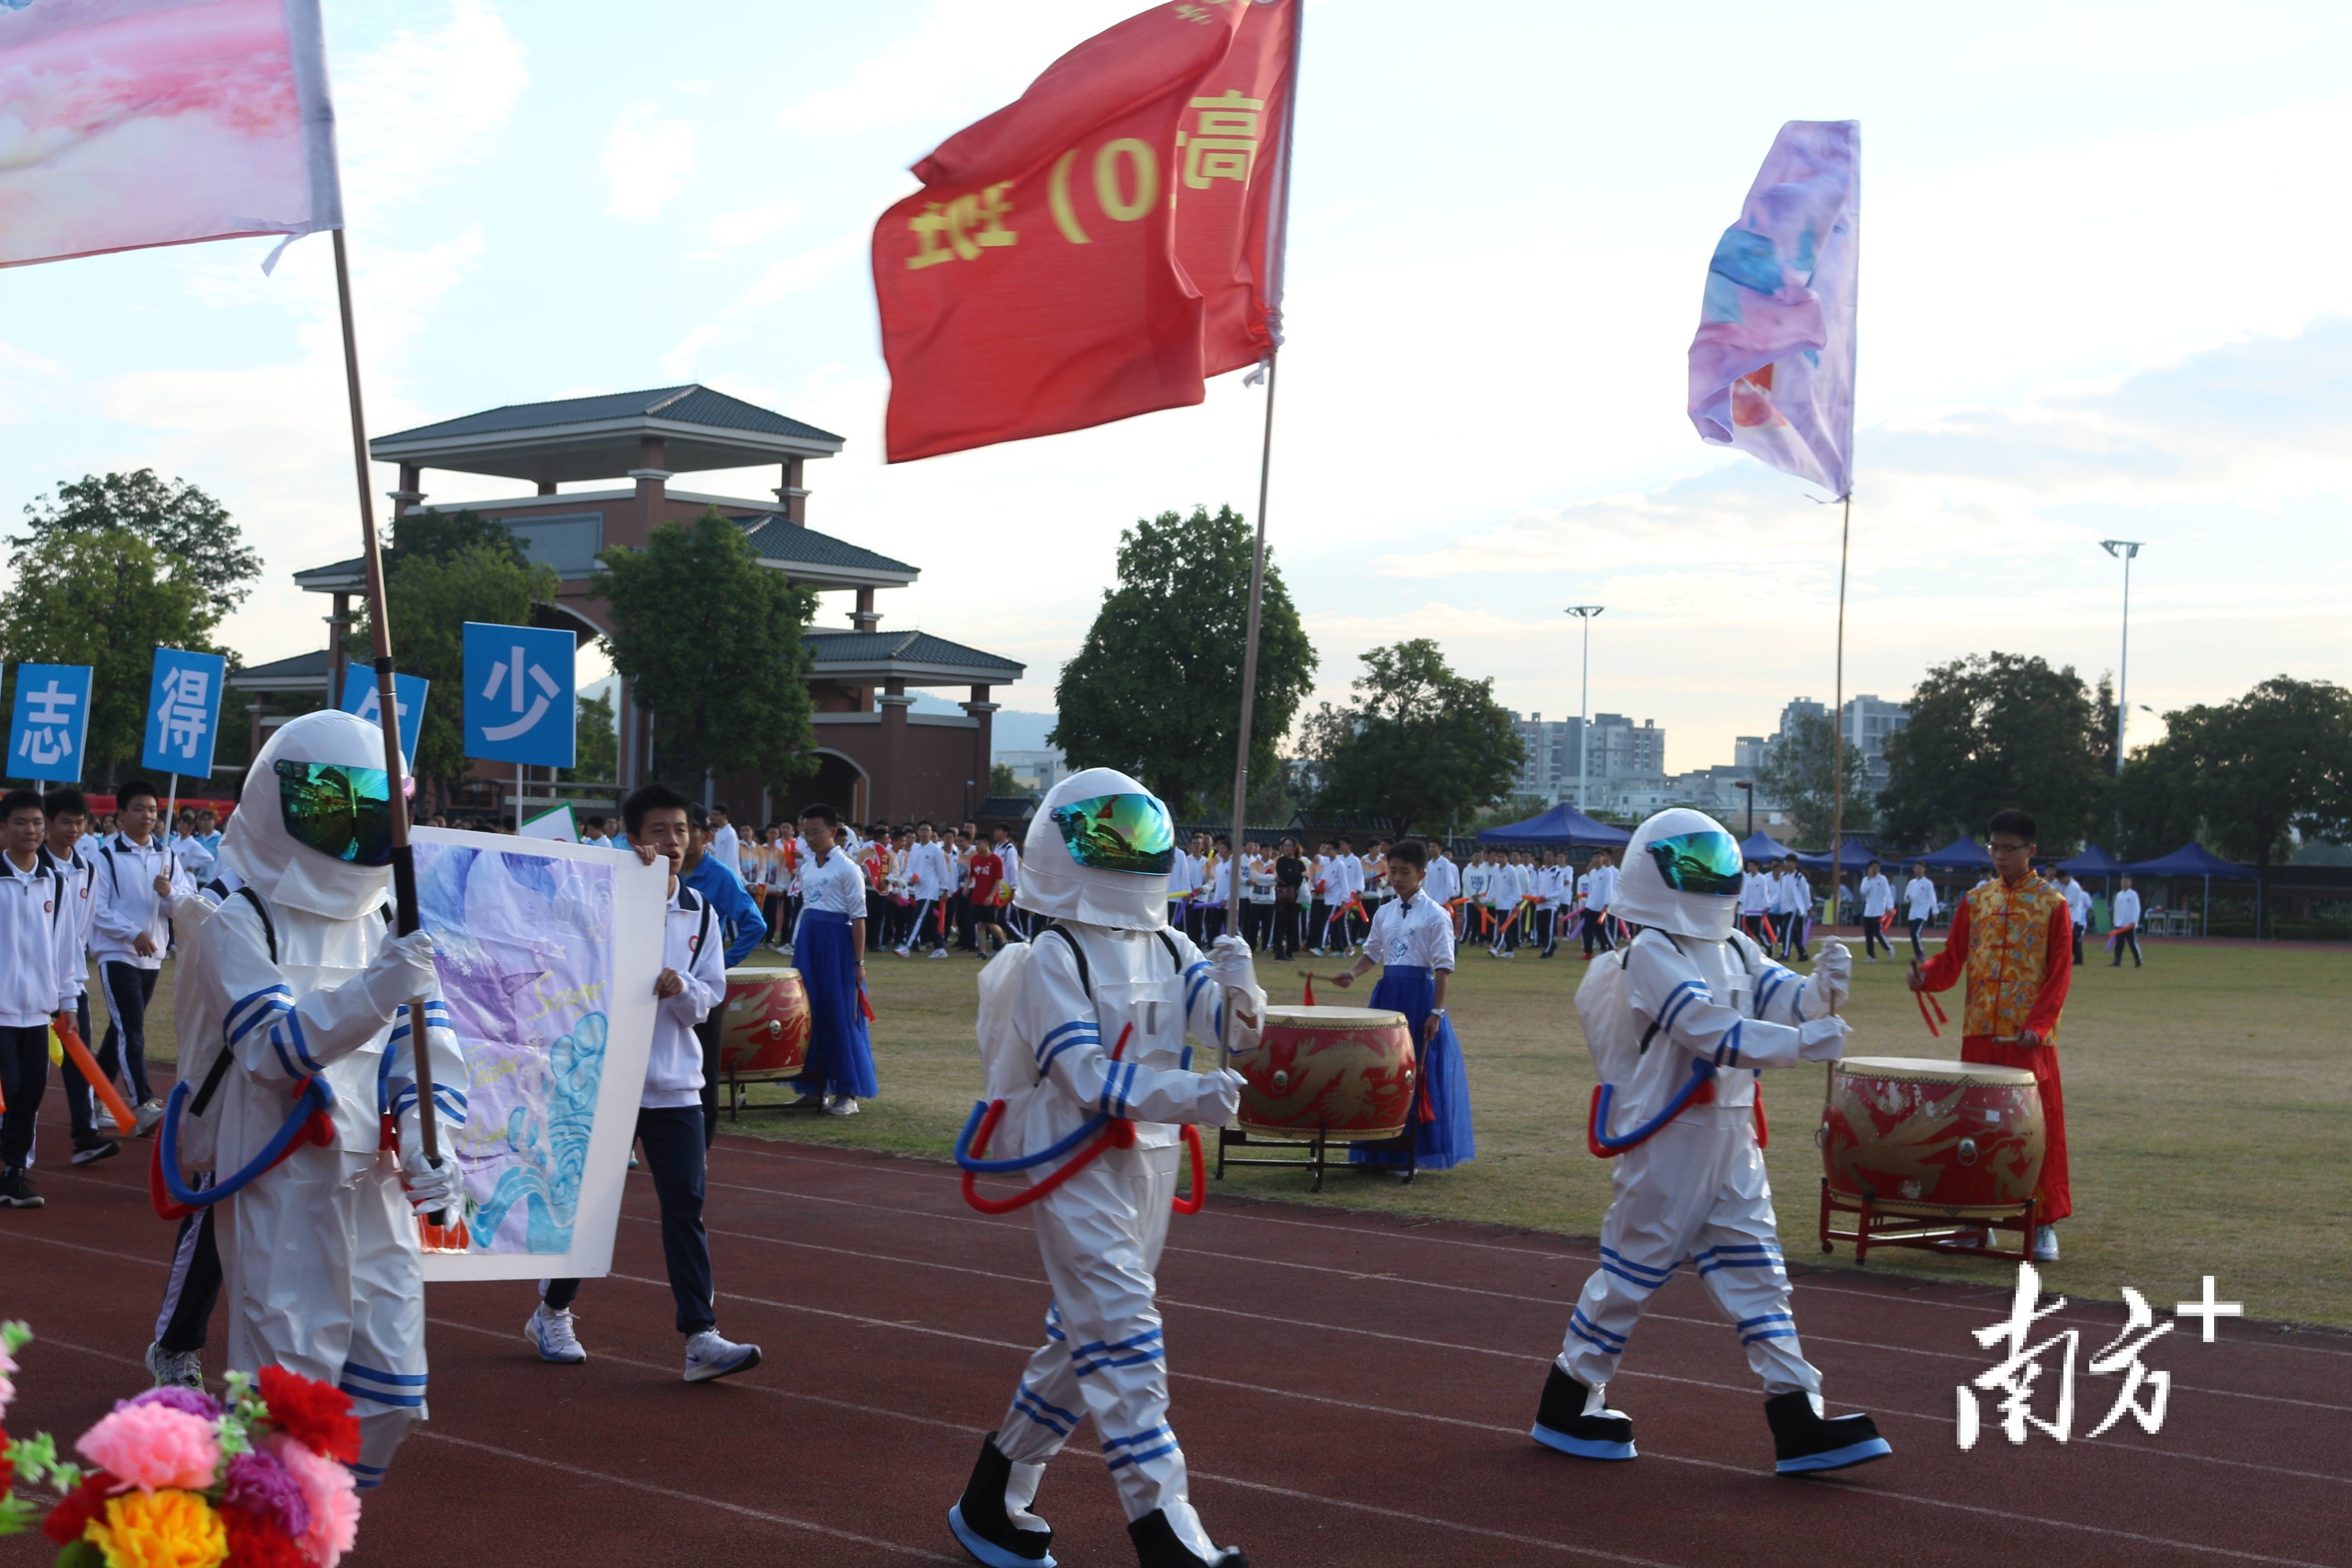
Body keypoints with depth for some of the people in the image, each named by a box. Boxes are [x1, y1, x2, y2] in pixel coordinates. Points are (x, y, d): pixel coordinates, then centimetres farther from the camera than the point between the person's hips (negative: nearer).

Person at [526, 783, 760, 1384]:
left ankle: (702, 1338, -5)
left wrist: (682, 988, -16)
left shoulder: (700, 911, 7)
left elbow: (710, 996, 7)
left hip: (676, 1084, 3)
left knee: (685, 1205, -4)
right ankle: (552, 1314, 31)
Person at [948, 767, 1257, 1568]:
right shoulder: (1055, 959, -12)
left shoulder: (1169, 950, 7)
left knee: (1084, 1339, 15)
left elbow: (1233, 1031, -3)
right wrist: (1186, 1098, -33)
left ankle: (993, 1502, 30)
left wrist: (1237, 987, -25)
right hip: (1079, 1166, -7)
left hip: (1151, 1160, 7)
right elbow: (1089, 1079, -20)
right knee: (1123, 1339, -11)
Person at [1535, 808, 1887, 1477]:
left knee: (1757, 1276, 5)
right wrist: (1803, 1043, -29)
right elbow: (1710, 1030, -24)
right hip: (1666, 1144, -8)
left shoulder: (1735, 950, 12)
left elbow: (1784, 999, 1)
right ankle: (1568, 1405, 18)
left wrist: (1822, 989, -22)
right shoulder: (1651, 955, -14)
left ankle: (1798, 1422, 5)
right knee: (1632, 1270, 3)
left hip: (1732, 1144, 8)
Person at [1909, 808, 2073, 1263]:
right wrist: (1926, 975, -13)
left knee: (2037, 1127, -1)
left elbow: (2059, 974, -4)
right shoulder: (1975, 900, 10)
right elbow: (1952, 960, 9)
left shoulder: (2053, 905, 0)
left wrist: (2037, 1024, -16)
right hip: (1979, 1035, 4)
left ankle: (2044, 1224, 7)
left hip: (2030, 1038, -3)